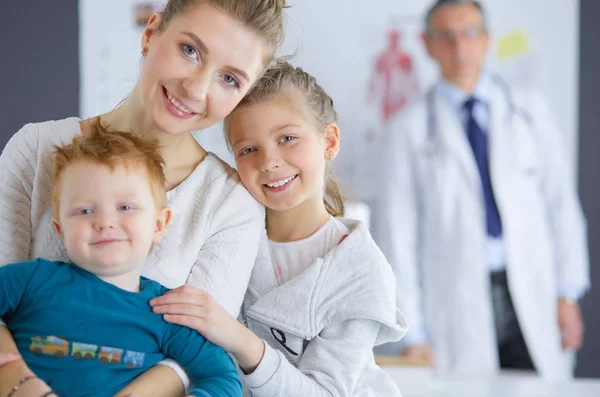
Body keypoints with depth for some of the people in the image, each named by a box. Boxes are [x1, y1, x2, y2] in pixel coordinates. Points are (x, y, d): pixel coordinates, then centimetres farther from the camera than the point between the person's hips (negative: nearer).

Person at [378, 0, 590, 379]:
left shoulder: (531, 110, 9)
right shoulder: (413, 127, 4)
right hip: (457, 306, -1)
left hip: (534, 296, 1)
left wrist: (568, 293, 2)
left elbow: (562, 202, 9)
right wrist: (413, 333, -3)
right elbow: (401, 230, 2)